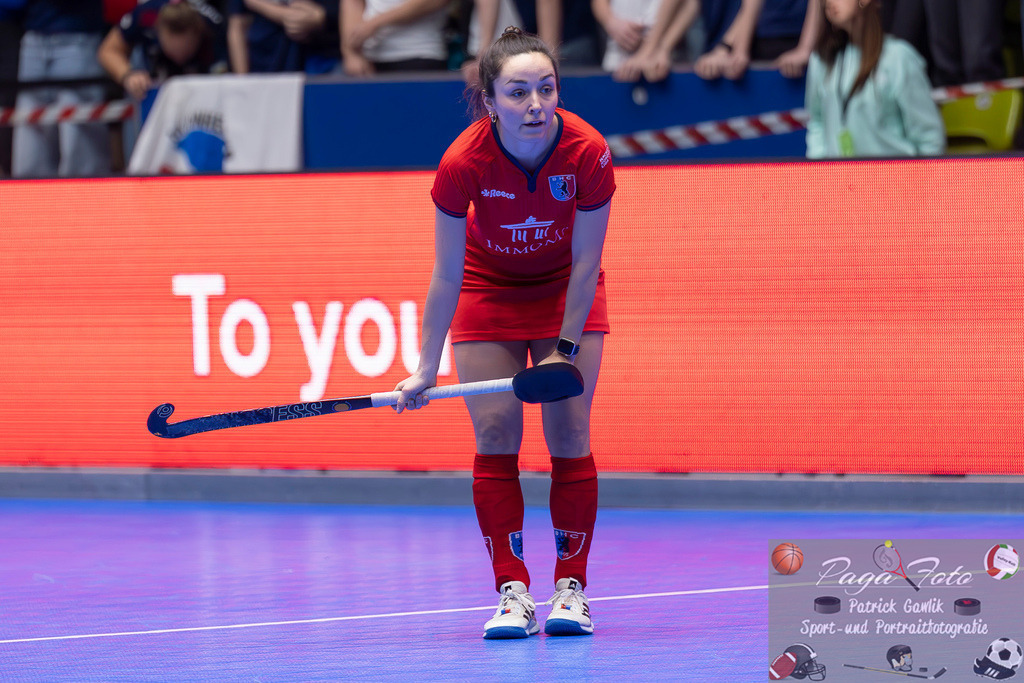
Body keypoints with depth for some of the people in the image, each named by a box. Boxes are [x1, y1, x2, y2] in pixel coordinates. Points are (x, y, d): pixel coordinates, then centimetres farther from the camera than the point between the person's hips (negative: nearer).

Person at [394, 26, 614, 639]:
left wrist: (565, 349, -19)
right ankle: (514, 593, -6)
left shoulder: (588, 153, -30)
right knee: (495, 433, -9)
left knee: (569, 432, -8)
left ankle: (572, 587, 0)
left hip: (565, 291, 0)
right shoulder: (463, 163, -30)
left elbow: (585, 263, -18)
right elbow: (446, 275, -21)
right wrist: (427, 370, -20)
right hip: (489, 290, 0)